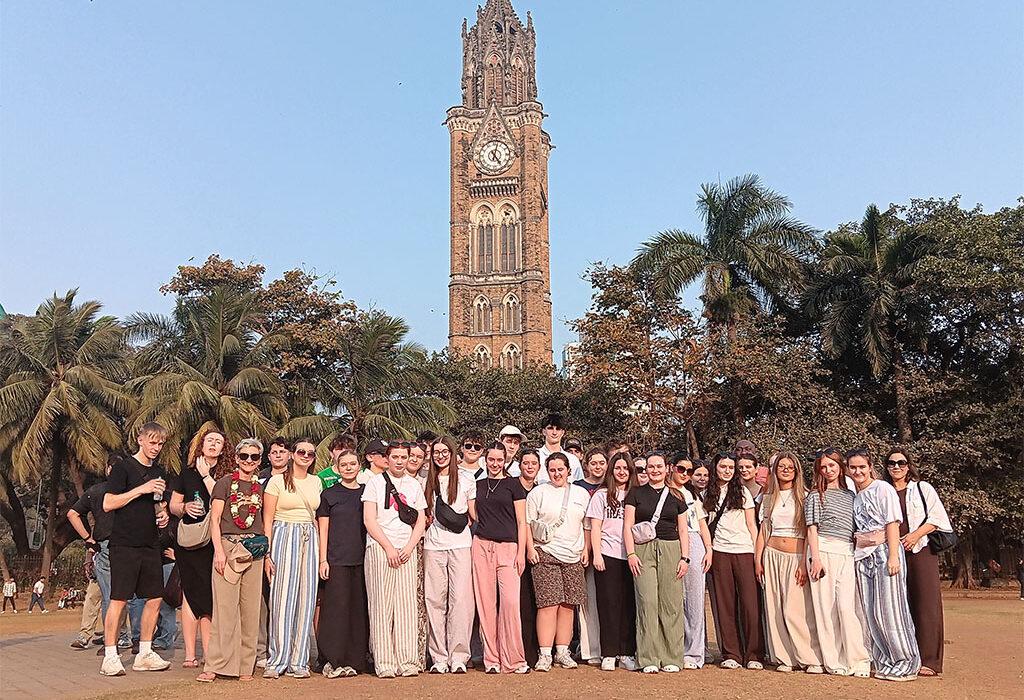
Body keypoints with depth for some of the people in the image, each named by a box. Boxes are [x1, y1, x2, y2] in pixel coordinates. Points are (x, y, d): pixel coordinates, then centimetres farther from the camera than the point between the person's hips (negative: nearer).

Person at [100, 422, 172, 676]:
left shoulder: (158, 473, 16)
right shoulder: (124, 467, -4)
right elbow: (108, 504, -10)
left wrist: (162, 514, 6)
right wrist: (141, 489, -16)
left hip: (150, 545, 7)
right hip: (124, 544, -6)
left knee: (155, 598, 5)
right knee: (119, 599, -6)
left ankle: (144, 654, 14)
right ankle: (110, 657, 2)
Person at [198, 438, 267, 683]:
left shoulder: (260, 487, 15)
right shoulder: (225, 483, 1)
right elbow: (214, 519, -3)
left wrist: (266, 551, 13)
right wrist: (219, 550, -12)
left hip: (254, 551, 5)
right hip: (228, 546, -4)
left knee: (250, 608, 4)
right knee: (225, 607, -7)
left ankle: (245, 666, 11)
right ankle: (215, 665, 0)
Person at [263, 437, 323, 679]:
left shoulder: (316, 482, 14)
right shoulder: (278, 480, 0)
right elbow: (267, 520, -3)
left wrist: (320, 549, 10)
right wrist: (267, 553, -10)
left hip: (309, 540, 4)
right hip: (283, 538, -4)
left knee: (306, 599, 3)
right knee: (281, 598, -6)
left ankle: (298, 661, 10)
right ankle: (277, 661, 3)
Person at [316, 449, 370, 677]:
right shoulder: (329, 494, 4)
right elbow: (323, 529, 3)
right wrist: (323, 560, -4)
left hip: (362, 558, 3)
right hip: (337, 559, -3)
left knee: (359, 606, 3)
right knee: (337, 606, -6)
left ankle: (355, 660, 10)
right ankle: (333, 661, 0)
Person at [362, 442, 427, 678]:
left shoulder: (414, 485, 16)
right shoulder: (375, 482, 6)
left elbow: (421, 520, 13)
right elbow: (369, 520, -2)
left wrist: (409, 547, -2)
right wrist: (389, 547, -9)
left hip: (406, 549, 3)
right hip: (379, 548, -3)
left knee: (407, 603, -2)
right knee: (382, 603, -5)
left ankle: (407, 661, 1)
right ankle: (384, 663, -2)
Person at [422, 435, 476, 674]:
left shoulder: (466, 478, 7)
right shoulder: (426, 481, 13)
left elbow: (473, 514, 10)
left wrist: (461, 522, -4)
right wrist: (427, 518, 5)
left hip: (461, 544, -2)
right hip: (433, 544, 2)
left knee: (460, 598, -7)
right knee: (435, 600, 1)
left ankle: (459, 656, -2)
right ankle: (439, 657, 7)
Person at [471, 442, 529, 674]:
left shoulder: (513, 485, 5)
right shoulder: (477, 485, 14)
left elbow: (521, 522, 3)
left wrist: (521, 553, -4)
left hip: (508, 547, -3)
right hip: (482, 546, 3)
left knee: (510, 601, -12)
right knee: (486, 602, 1)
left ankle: (513, 660, -4)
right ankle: (491, 659, 9)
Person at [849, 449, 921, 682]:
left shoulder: (883, 489, -3)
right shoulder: (854, 496, 17)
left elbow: (892, 523, -10)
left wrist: (893, 557, -18)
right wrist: (857, 554, 11)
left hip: (884, 551, -7)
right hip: (863, 556, 7)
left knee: (889, 608, -8)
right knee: (871, 613, 4)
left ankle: (906, 665, 1)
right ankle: (884, 664, 11)